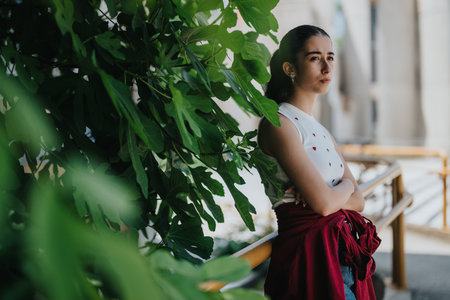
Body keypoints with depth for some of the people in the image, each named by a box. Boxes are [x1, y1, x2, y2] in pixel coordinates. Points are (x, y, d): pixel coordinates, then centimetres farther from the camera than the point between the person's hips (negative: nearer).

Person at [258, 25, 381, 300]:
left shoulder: (322, 133, 15)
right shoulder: (278, 124, -12)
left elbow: (358, 201, 9)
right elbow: (323, 203, -19)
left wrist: (322, 192, -12)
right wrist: (346, 185, 2)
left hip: (343, 251, 8)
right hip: (310, 254, -8)